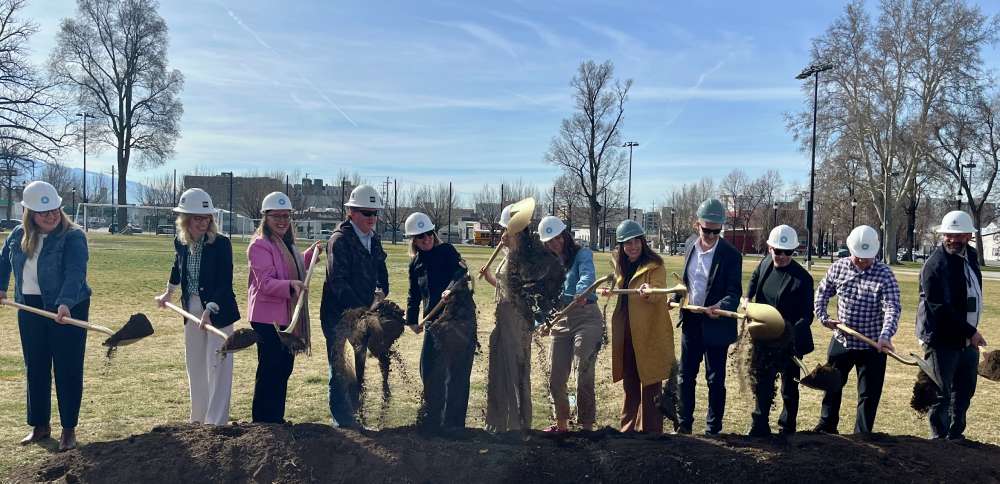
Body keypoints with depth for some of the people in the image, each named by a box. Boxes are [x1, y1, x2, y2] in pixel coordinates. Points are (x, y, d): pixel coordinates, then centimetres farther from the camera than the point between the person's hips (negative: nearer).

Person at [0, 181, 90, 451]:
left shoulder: (73, 237, -15)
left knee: (67, 369, 0)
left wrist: (65, 303, -42)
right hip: (30, 309, 6)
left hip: (68, 309, -6)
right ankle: (40, 425, 25)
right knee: (35, 368, 12)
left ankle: (69, 429, 10)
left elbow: (75, 273, -29)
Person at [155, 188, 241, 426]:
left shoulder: (221, 243, -16)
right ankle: (198, 420, 28)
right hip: (192, 312, 6)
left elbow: (225, 283, -19)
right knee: (195, 367, 15)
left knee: (217, 367, -4)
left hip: (218, 312, -6)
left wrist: (209, 310, -29)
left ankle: (215, 423, 2)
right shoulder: (180, 242, 0)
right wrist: (169, 292, 32)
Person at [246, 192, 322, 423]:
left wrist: (312, 252, 21)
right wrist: (291, 285, -37)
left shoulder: (286, 243, 16)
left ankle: (276, 420, 25)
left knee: (284, 369, 14)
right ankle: (262, 421, 6)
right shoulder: (260, 245, -14)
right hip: (268, 319, -9)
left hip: (287, 317, 10)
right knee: (269, 371, -4)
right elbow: (265, 283, -22)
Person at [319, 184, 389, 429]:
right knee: (341, 371, 0)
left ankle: (352, 416, 27)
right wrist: (362, 309, -25)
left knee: (358, 371, 15)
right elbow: (337, 282, -21)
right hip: (339, 316, -8)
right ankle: (343, 421, 9)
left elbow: (381, 273, 19)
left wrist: (380, 291, -1)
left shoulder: (374, 239, 11)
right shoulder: (339, 240, -14)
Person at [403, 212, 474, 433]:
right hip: (434, 321, 5)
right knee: (429, 369, 7)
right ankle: (432, 418, 23)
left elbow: (460, 270, -22)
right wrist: (412, 319, 17)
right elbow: (414, 294, 23)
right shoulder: (415, 263, 14)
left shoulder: (446, 251, -3)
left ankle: (453, 421, 11)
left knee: (457, 372, 0)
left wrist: (450, 288, -41)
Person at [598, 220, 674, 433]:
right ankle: (628, 427, 25)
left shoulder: (654, 265, -8)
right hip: (626, 335, 7)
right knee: (629, 383, 14)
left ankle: (650, 430, 5)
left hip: (649, 334, -7)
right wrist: (607, 291, 6)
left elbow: (659, 293, -23)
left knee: (649, 385, -3)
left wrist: (648, 292, -44)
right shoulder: (621, 264, 13)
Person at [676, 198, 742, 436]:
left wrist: (721, 307, -32)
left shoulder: (731, 255, -11)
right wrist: (675, 299, 3)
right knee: (685, 376, 11)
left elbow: (734, 291, -14)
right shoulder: (690, 249, 5)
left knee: (715, 380, 6)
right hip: (690, 322, 5)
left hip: (715, 325, -5)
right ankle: (684, 424, 24)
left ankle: (713, 429, 18)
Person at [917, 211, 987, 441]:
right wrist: (970, 331, -18)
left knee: (964, 392, 18)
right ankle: (939, 437, 12)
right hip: (943, 340, -8)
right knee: (942, 394, 0)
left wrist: (972, 331, 15)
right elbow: (941, 308, -21)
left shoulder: (971, 255, 9)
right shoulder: (935, 264, -18)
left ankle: (956, 435, 31)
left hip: (968, 339, 8)